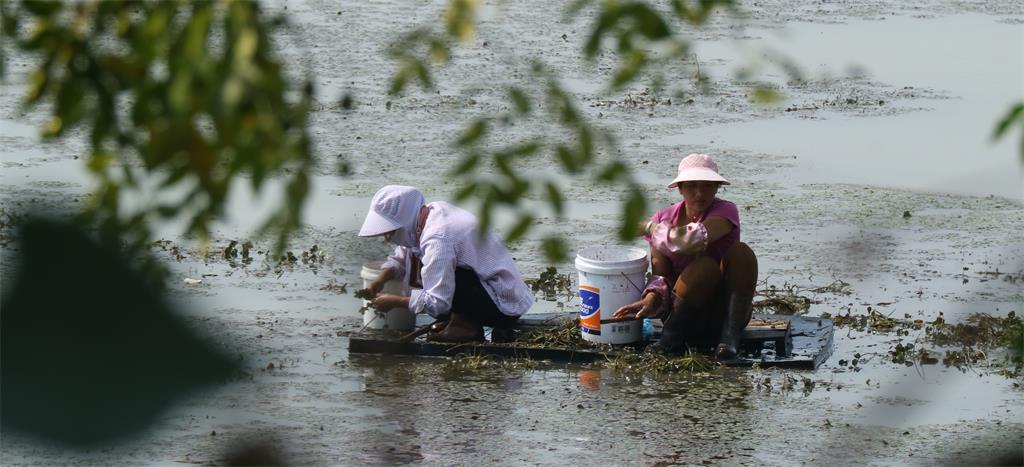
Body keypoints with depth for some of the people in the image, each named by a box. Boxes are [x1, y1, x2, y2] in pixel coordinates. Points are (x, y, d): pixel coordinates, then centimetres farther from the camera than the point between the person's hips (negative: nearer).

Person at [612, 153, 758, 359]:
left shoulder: (725, 211, -9)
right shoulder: (664, 218, 3)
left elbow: (693, 240, -30)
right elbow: (660, 273, -3)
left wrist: (649, 227, -15)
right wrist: (650, 300, -25)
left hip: (724, 311, 0)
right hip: (685, 313, 1)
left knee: (741, 252, -27)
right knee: (705, 266, -32)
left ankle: (729, 337, -25)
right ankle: (672, 336, -16)